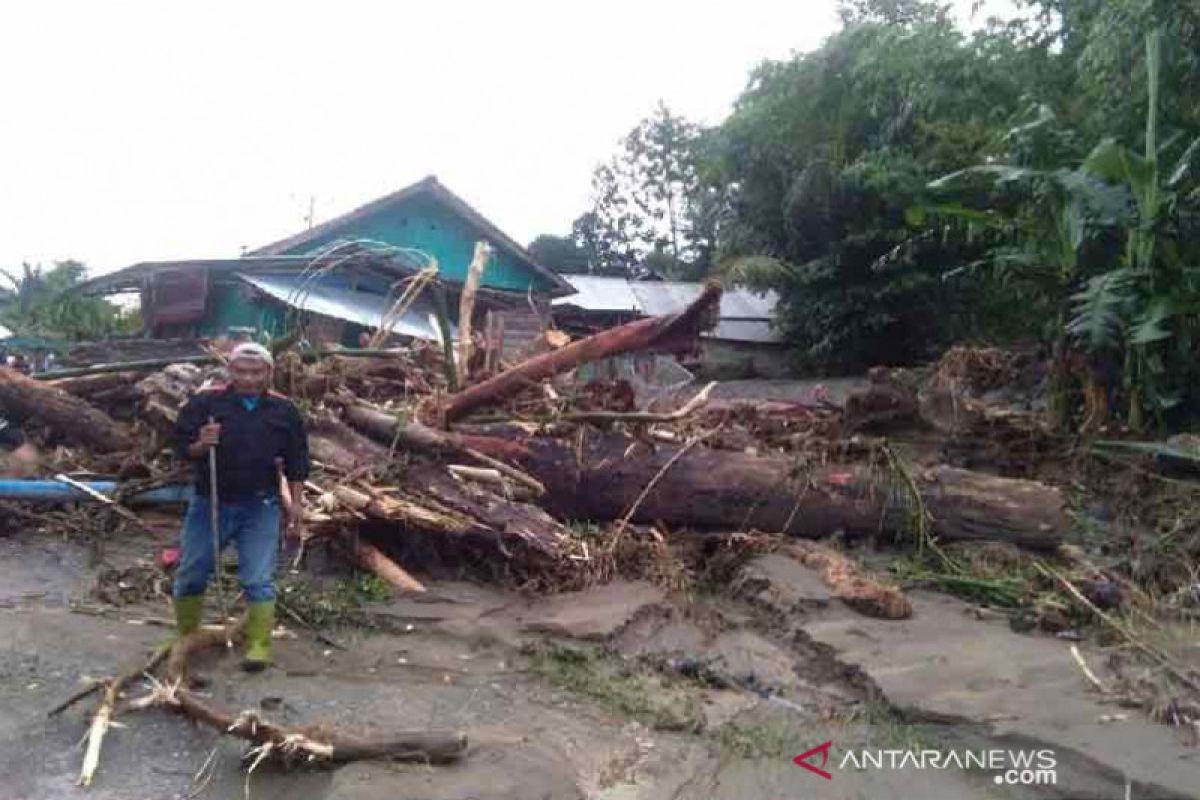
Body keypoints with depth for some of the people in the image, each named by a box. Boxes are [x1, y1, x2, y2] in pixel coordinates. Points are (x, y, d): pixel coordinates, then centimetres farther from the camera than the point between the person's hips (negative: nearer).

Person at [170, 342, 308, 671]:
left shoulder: (283, 410, 1)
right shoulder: (205, 402, -3)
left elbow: (296, 461, 7)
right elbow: (180, 446, 0)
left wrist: (295, 502, 2)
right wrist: (201, 445, -21)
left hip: (259, 507, -1)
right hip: (209, 502, 1)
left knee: (259, 581, -2)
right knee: (191, 575, 13)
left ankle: (258, 645, 7)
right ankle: (184, 637, 32)